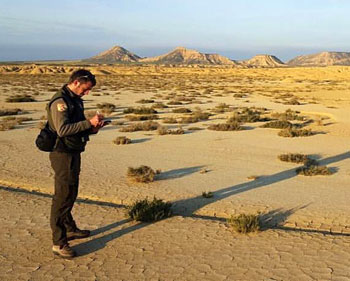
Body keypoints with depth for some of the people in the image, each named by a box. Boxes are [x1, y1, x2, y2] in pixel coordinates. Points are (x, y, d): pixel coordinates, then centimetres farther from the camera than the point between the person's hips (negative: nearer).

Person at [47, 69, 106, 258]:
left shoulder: (75, 100, 14)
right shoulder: (60, 101, -17)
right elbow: (62, 129, -27)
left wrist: (92, 129, 3)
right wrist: (89, 123, -25)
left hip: (73, 154, 10)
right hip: (63, 155, -10)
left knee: (71, 194, 20)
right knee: (63, 197, -6)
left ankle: (70, 229, 36)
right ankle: (59, 243, 0)